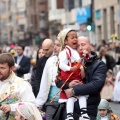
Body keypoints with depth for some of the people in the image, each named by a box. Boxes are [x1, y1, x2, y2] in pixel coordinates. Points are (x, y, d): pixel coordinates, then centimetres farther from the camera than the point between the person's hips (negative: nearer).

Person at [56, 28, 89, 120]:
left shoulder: (77, 52, 16)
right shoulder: (65, 52, -13)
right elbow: (62, 65, -21)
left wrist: (82, 69, 4)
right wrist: (70, 69, -34)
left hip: (78, 78, 8)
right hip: (69, 78, -8)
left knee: (82, 93, 2)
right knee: (71, 96, -9)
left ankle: (84, 112, 2)